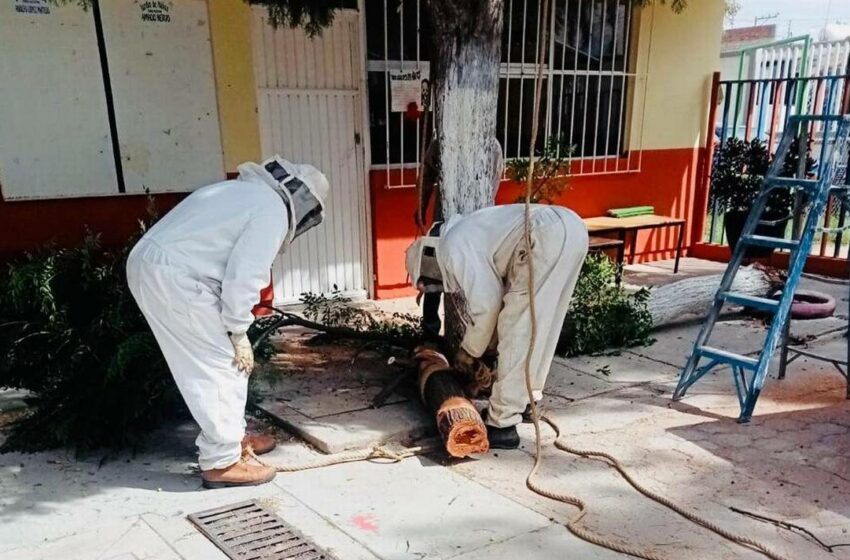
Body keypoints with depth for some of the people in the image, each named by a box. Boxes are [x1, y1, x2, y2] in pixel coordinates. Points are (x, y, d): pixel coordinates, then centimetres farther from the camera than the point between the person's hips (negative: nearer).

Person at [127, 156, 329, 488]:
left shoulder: (244, 192, 23)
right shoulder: (272, 211, -7)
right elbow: (243, 277, -14)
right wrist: (239, 333, -3)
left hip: (148, 263, 10)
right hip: (173, 277, -10)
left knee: (213, 362, 19)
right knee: (220, 365, -1)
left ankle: (230, 436, 31)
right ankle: (221, 462, 8)